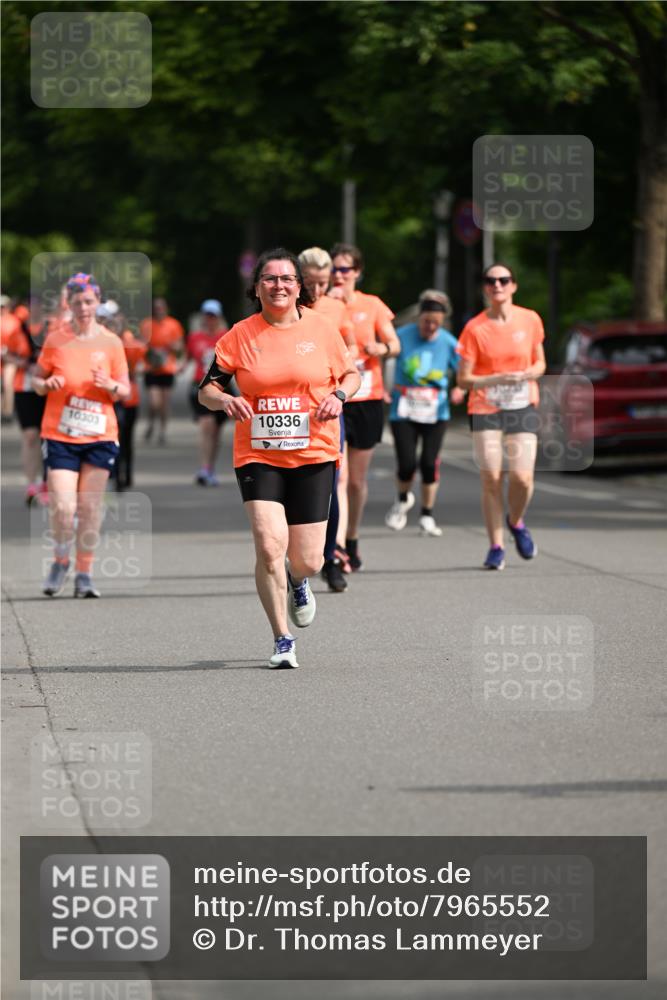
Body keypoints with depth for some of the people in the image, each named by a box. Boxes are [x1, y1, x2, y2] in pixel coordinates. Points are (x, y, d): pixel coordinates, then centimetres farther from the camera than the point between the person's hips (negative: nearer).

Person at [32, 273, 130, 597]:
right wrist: (47, 384, -14)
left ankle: (84, 574, 12)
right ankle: (60, 562, 17)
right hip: (59, 435, -1)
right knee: (62, 507, -9)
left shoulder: (111, 342, 2)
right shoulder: (55, 339, 0)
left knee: (90, 508, 0)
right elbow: (37, 380, 8)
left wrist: (110, 385, -16)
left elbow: (125, 391, 6)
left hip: (100, 436, 1)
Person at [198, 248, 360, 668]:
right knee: (269, 546, -17)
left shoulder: (321, 328, 3)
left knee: (308, 561, 1)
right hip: (258, 456, -1)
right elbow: (207, 389, 6)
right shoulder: (241, 335, 0)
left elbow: (351, 373, 16)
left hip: (314, 455, 1)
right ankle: (283, 640, -2)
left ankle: (298, 582, 41)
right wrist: (224, 400, -17)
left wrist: (339, 395, -6)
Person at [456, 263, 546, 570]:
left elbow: (540, 363, 14)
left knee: (522, 477, -11)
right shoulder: (475, 328, -5)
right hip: (485, 408, -1)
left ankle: (516, 522, 22)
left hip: (522, 407, 1)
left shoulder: (530, 320, 1)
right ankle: (496, 547, 6)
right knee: (491, 478, -8)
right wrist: (497, 379, -19)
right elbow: (463, 379, -4)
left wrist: (528, 374, -9)